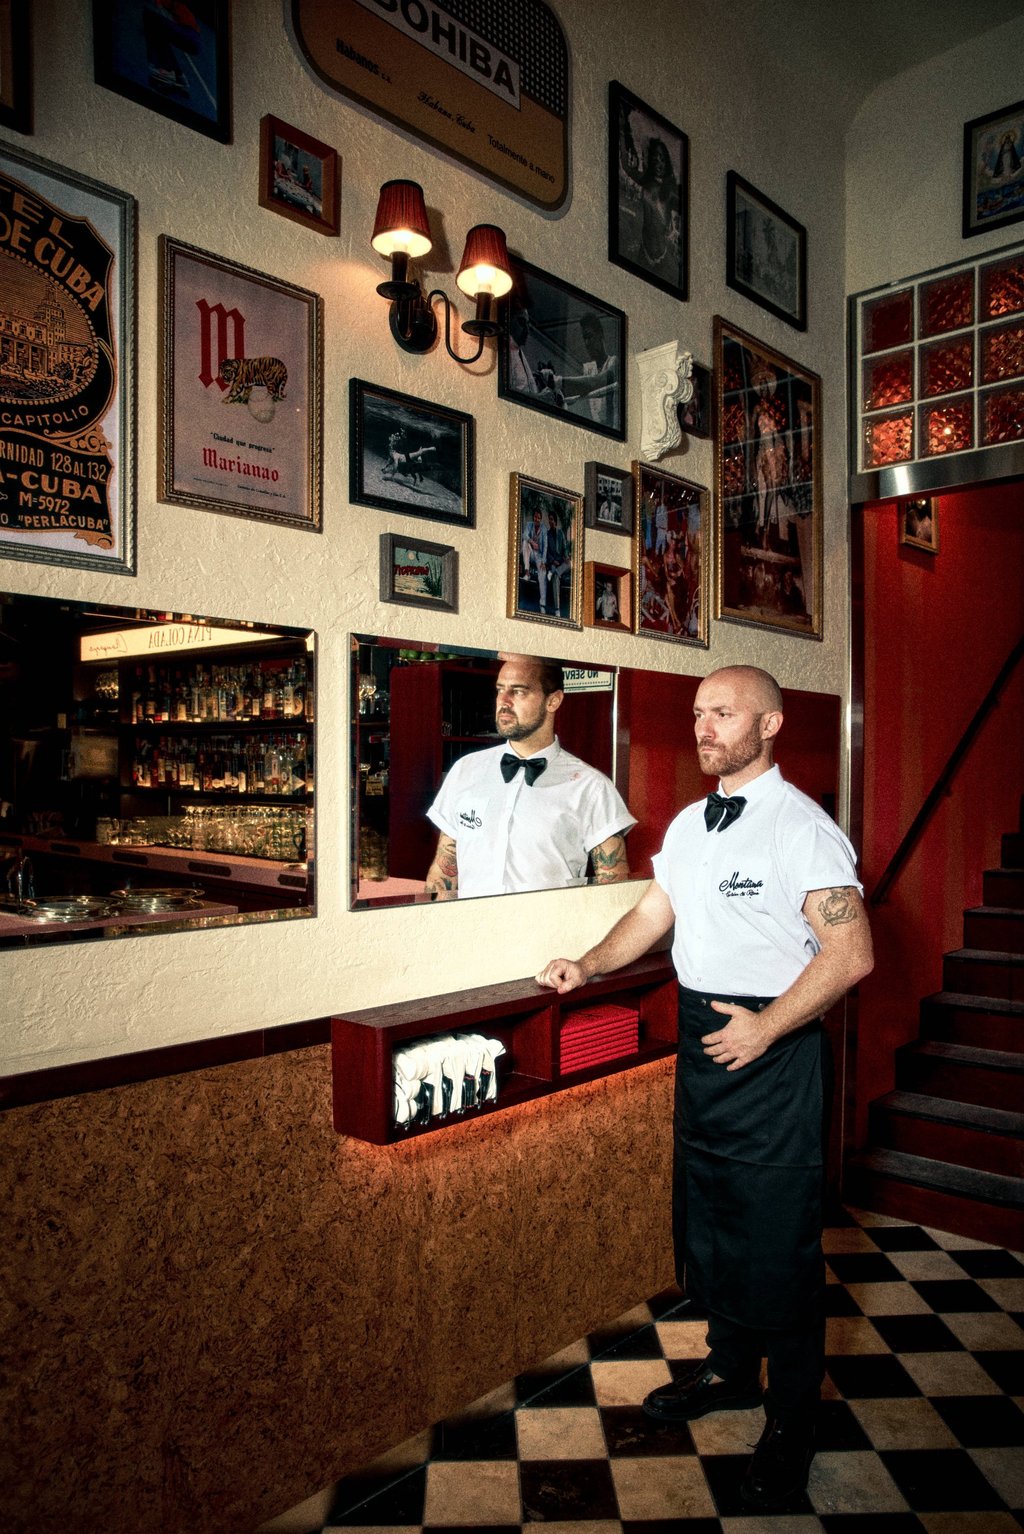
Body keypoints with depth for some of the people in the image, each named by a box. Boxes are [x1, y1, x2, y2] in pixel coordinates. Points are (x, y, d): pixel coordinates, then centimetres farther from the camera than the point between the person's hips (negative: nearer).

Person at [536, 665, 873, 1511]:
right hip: (702, 1036, 8)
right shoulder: (690, 823, 8)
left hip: (772, 1047, -7)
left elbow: (851, 951, -21)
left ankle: (791, 1424, 27)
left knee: (779, 1242, 5)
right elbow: (653, 914, 15)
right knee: (706, 1219, 21)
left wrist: (767, 1026, -25)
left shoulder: (802, 826, -16)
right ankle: (730, 1370, 44)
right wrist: (587, 966, 2)